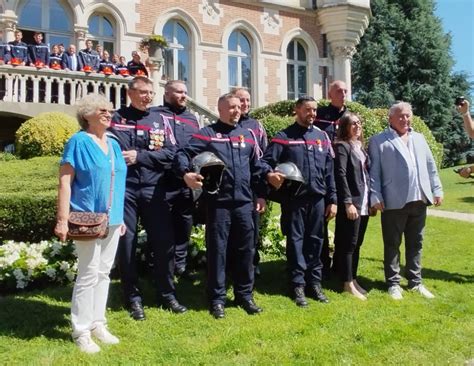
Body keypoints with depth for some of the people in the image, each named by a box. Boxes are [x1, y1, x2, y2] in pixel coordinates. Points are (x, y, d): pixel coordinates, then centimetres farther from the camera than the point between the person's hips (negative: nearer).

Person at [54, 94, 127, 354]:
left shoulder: (113, 144, 13)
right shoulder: (79, 142, -6)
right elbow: (65, 182, -11)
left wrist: (120, 216, 15)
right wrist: (62, 220, -17)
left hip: (111, 219, 7)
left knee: (103, 273, 12)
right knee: (88, 274, -3)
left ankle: (97, 323, 24)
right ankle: (81, 331, 10)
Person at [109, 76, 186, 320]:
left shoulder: (160, 120, 10)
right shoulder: (116, 119, 4)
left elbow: (170, 152, 0)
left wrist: (139, 156, -10)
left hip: (153, 190, 2)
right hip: (124, 189, -2)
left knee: (164, 242, 4)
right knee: (126, 244, 5)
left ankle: (167, 295, 20)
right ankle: (133, 298, 19)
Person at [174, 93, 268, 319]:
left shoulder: (247, 135, 17)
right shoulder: (207, 133, 2)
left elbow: (256, 167, 21)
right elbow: (183, 154, -9)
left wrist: (261, 194, 17)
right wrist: (185, 173, -28)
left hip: (244, 202, 4)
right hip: (218, 202, -4)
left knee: (245, 250, 9)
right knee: (217, 250, 2)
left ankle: (245, 295, 23)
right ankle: (217, 299, 13)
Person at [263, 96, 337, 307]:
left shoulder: (322, 137, 12)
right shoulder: (284, 137, 0)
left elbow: (329, 171, 11)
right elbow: (266, 162, -4)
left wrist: (332, 200, 7)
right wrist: (270, 175, -26)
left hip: (317, 199, 4)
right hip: (293, 199, -3)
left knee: (315, 241, 9)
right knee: (295, 240, 3)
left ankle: (315, 283, 20)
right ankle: (298, 285, 12)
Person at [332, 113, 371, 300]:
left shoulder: (360, 147, 16)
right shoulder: (342, 146, -8)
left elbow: (367, 173, 16)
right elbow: (340, 175, -15)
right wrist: (348, 202, -19)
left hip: (364, 203, 8)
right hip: (351, 203, -8)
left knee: (357, 244, 13)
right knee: (348, 244, -2)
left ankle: (352, 278, 23)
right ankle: (348, 283, 5)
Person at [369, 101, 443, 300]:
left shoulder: (419, 138, 18)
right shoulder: (378, 141, 0)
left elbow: (430, 166, 17)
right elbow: (374, 171, -5)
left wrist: (437, 189, 11)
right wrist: (375, 196, -11)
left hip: (418, 200, 5)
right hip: (394, 201, -5)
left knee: (415, 243, 13)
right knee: (392, 244, 4)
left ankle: (415, 281, 24)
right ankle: (393, 283, 14)